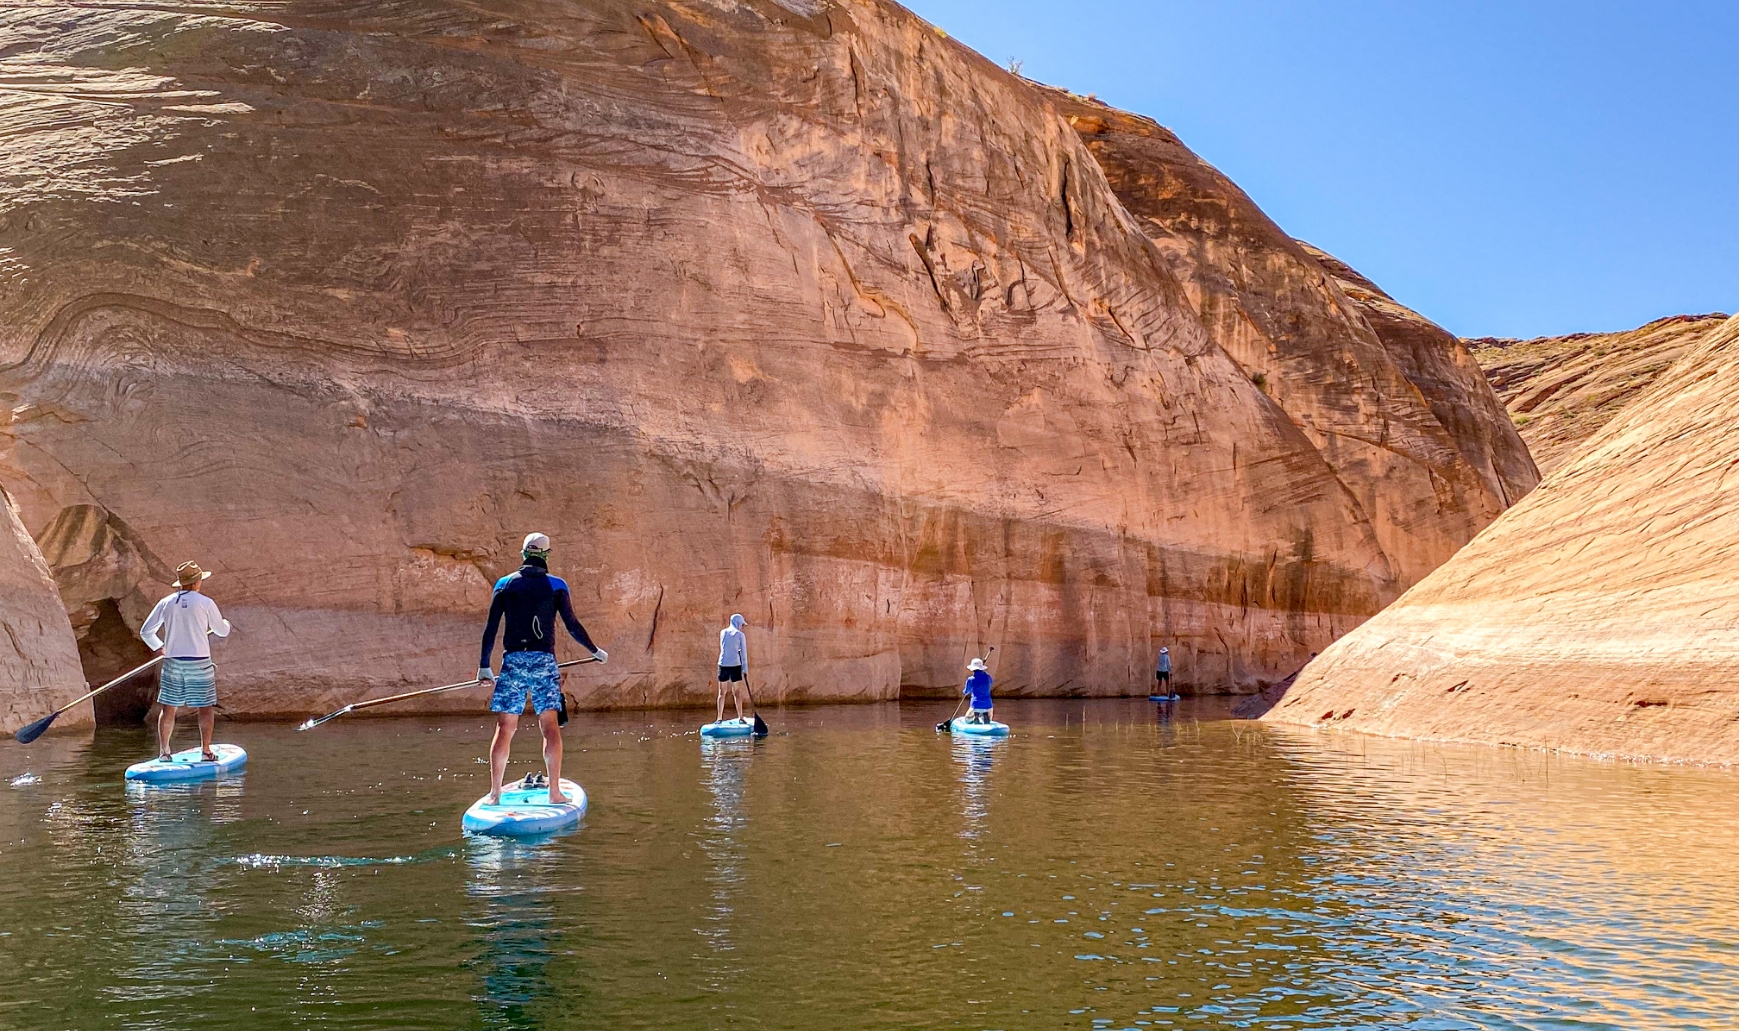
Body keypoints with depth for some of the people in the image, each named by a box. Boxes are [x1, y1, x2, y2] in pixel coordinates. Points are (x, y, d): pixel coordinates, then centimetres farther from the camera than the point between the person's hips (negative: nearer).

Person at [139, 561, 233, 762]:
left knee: (168, 707, 10)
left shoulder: (166, 603, 5)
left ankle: (163, 751, 13)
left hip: (173, 663, 4)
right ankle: (205, 751, 1)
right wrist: (225, 623, 29)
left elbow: (146, 632, 11)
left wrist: (159, 647, 28)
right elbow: (222, 631, 6)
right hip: (199, 663, -4)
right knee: (206, 707, 3)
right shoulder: (205, 603, -5)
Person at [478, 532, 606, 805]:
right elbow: (572, 626, 2)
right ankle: (555, 792, -2)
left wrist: (484, 666, 16)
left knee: (504, 728, 4)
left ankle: (495, 793, 3)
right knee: (550, 726, 0)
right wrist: (596, 651, 15)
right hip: (544, 660, -1)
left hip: (512, 660, 2)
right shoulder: (556, 585, 3)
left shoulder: (504, 584, 9)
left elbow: (491, 629, 8)